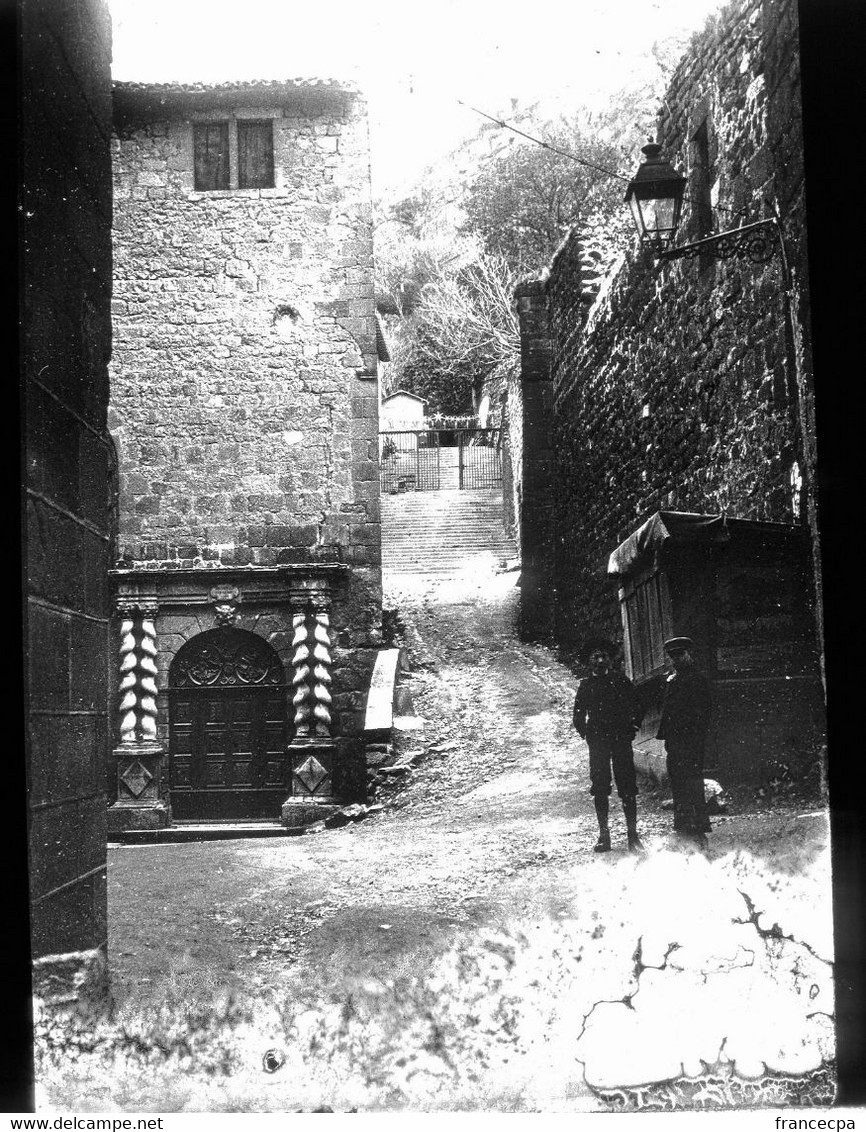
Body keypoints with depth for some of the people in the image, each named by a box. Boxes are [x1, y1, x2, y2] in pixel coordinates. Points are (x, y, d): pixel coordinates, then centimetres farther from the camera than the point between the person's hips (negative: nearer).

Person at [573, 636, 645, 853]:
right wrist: (586, 733, 2)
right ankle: (603, 834, 7)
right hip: (597, 742, 1)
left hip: (621, 740, -1)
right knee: (599, 788, 1)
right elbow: (578, 716, 13)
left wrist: (631, 728, 1)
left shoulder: (620, 681, 6)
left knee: (627, 787, -3)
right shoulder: (585, 685, 9)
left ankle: (632, 834, 0)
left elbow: (638, 708, 9)